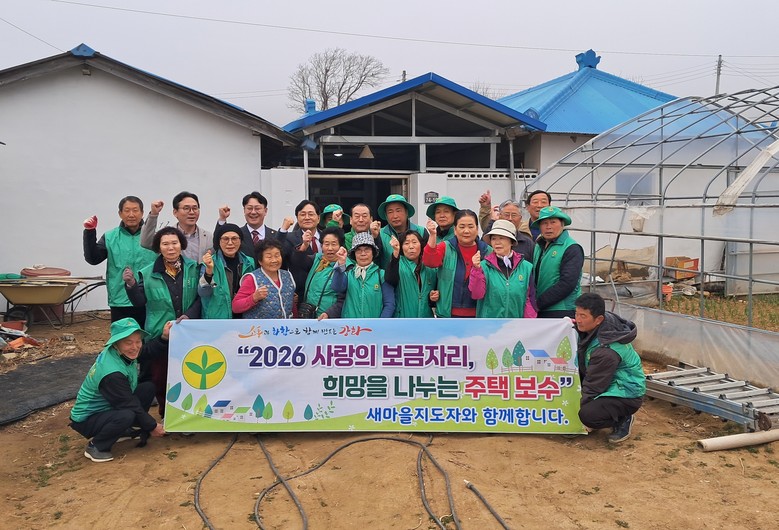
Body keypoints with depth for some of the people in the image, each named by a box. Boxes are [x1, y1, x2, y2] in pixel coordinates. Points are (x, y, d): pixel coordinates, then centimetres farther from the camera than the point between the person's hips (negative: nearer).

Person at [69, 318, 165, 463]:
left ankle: (124, 429, 12)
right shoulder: (112, 373, -33)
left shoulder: (120, 353, -11)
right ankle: (95, 447, -8)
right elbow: (130, 405, -24)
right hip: (86, 419, -9)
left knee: (148, 387, -3)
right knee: (126, 416, -36)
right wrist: (152, 426, -14)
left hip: (107, 407, 9)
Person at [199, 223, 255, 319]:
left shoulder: (249, 263, 4)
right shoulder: (211, 262, -5)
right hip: (217, 317, -3)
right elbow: (203, 293, -17)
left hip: (244, 317, 3)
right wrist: (209, 270, -31)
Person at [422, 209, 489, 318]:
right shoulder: (445, 248, 2)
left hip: (477, 315, 1)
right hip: (449, 314, -1)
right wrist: (433, 235, -27)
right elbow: (430, 262, -16)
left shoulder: (487, 251, 3)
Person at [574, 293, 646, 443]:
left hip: (626, 394, -10)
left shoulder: (606, 350, -34)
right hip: (609, 383, 10)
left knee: (587, 415, -32)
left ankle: (623, 420, 0)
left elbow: (592, 386, -22)